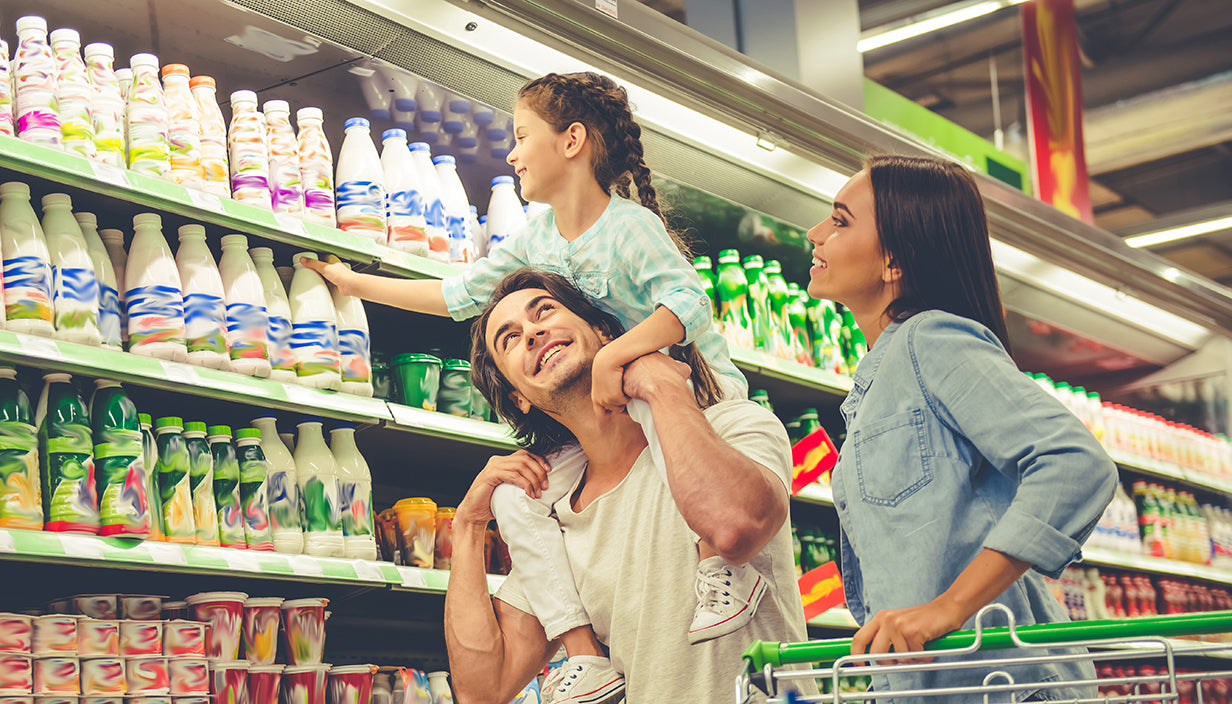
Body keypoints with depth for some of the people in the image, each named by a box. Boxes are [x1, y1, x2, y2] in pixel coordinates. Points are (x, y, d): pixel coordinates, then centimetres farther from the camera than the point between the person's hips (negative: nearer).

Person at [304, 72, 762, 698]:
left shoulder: (631, 226, -16)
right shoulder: (533, 243, 8)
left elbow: (688, 303, -30)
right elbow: (458, 295, 17)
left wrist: (615, 355, -42)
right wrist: (354, 283, 21)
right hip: (599, 417, 7)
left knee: (653, 403, -42)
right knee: (516, 494, -12)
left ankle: (721, 564, -34)